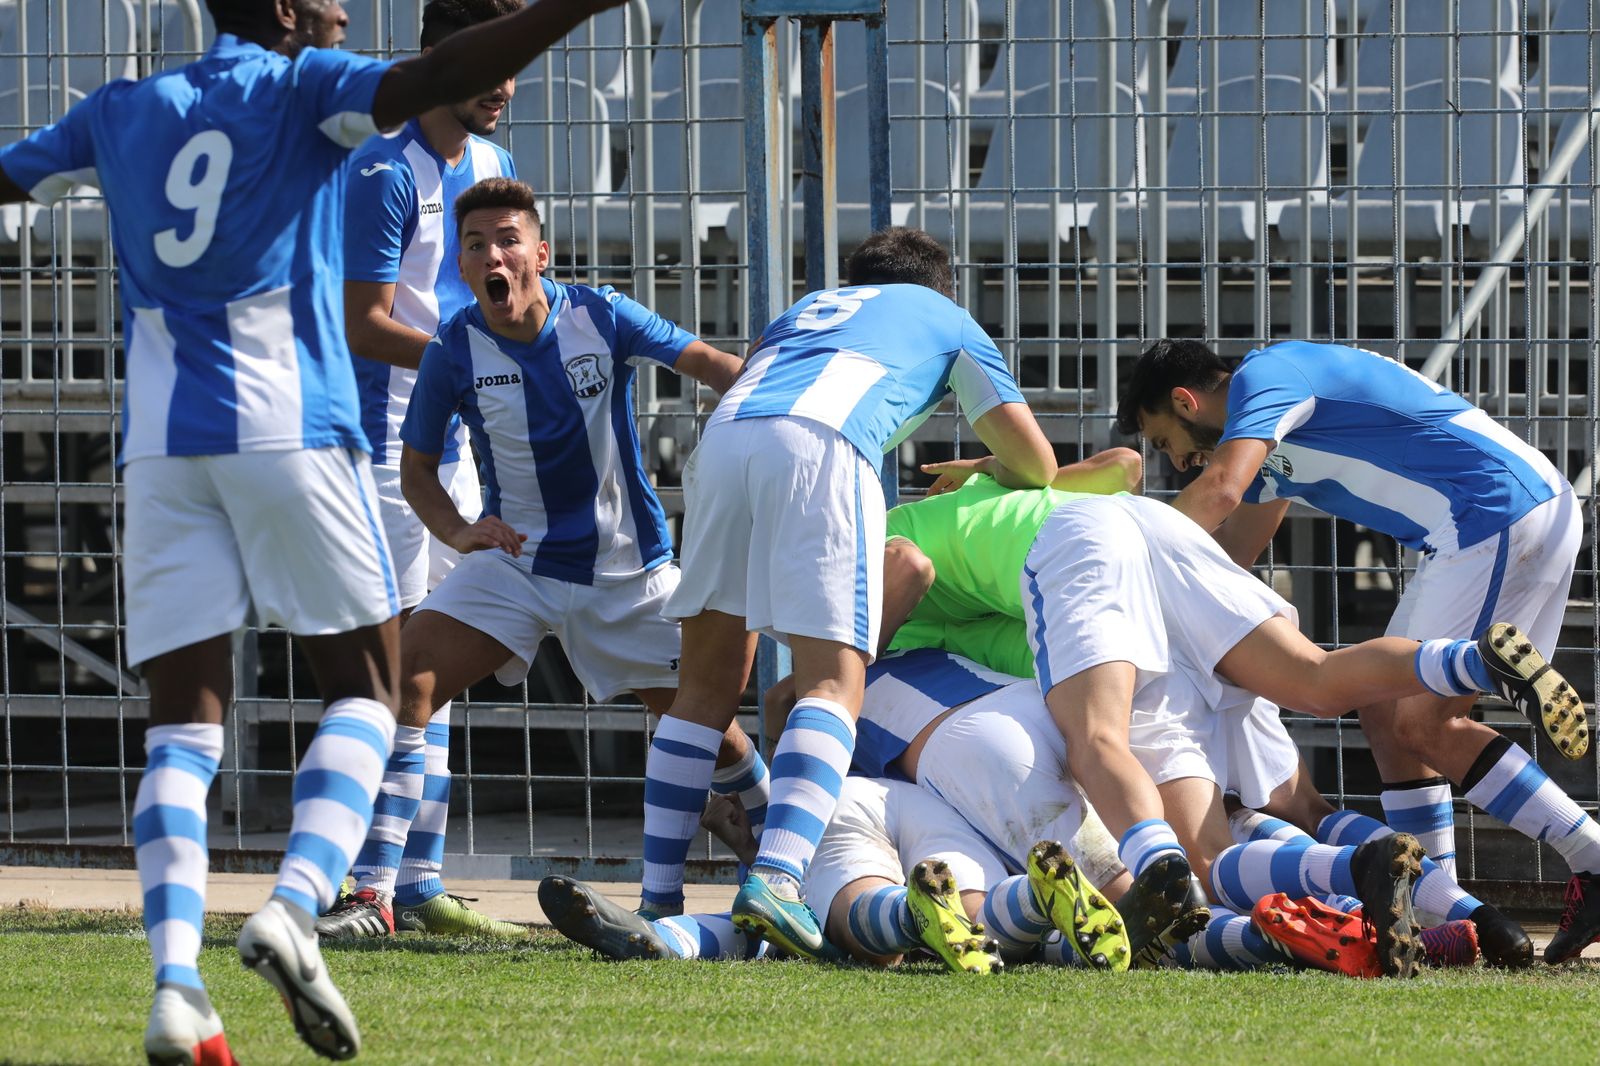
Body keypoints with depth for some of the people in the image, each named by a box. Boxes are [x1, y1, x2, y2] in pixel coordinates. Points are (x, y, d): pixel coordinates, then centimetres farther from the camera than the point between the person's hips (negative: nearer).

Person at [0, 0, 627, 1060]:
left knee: (184, 723, 2)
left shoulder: (121, 112, 17)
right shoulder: (301, 91, 3)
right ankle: (296, 905, -18)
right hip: (289, 430, -4)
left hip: (160, 444, 4)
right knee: (362, 688, 6)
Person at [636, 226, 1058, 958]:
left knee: (708, 684, 12)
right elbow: (1033, 459, 28)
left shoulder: (806, 309, 43)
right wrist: (995, 479, 51)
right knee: (832, 683, -10)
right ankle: (775, 878, -32)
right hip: (822, 443, -4)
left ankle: (658, 898, 6)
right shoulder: (947, 320, 33)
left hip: (724, 432, 4)